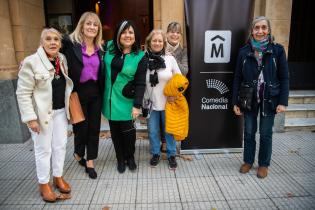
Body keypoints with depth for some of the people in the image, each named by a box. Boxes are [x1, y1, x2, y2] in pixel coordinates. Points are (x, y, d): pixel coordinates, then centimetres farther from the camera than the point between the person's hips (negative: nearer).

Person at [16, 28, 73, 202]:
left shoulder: (62, 59, 5)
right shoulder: (31, 62, -14)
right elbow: (23, 93, -14)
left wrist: (69, 107, 12)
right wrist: (30, 118, -18)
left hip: (61, 111, 6)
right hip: (42, 113, -5)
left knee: (60, 145, 13)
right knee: (43, 149, 6)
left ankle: (58, 177, 32)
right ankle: (43, 184, 23)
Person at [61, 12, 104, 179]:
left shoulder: (100, 48, 7)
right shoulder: (69, 42, -7)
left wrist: (102, 92, 3)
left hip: (95, 93, 4)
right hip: (78, 93, -4)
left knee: (94, 128, 9)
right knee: (81, 127, 6)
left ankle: (90, 162, 27)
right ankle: (78, 153, 38)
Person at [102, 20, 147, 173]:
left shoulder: (140, 57, -8)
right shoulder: (109, 48, 0)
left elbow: (140, 83, -11)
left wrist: (137, 105, -16)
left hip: (126, 101, -3)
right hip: (110, 99, 3)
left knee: (128, 131, 8)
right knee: (115, 131, 14)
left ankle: (130, 158, 34)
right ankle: (120, 159, 34)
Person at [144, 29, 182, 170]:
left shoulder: (170, 59, -4)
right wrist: (143, 100, -2)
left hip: (168, 103, 0)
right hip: (151, 103, 1)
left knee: (169, 130, 12)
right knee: (153, 131, 12)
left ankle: (171, 155, 29)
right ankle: (155, 153, 32)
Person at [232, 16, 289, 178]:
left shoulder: (277, 50, -4)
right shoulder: (244, 51, -1)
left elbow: (284, 78, -3)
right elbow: (237, 78, 0)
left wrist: (283, 101, -9)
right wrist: (235, 102, -2)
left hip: (269, 99, -1)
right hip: (249, 99, 1)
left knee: (266, 133, 9)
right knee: (249, 132, 11)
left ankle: (263, 164, 28)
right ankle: (248, 161, 30)